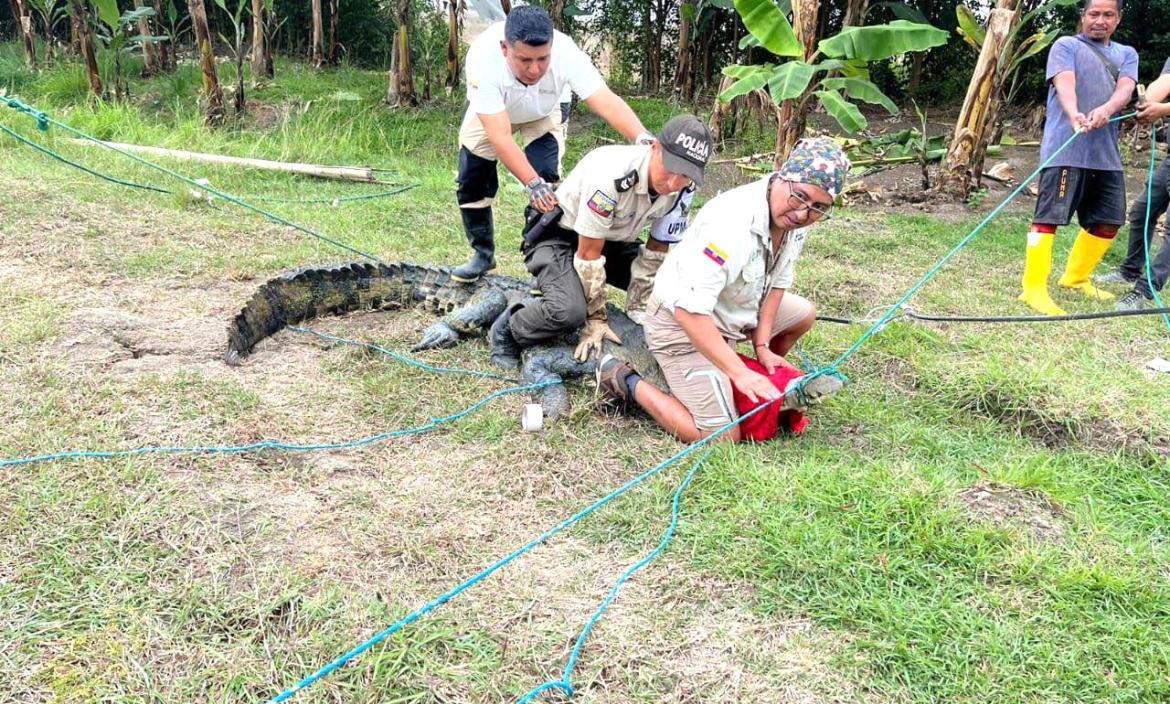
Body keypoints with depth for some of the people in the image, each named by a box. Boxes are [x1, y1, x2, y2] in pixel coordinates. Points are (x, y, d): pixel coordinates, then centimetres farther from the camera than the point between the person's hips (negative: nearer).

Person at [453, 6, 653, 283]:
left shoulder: (566, 52, -39)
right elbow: (500, 136, -43)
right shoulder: (483, 57, -42)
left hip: (544, 113, 0)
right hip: (489, 112, 0)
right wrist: (532, 183, -50)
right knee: (472, 186, 1)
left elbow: (607, 102, -47)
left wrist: (644, 139, -63)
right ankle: (483, 254, 23)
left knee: (545, 184, -17)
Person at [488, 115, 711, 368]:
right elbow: (589, 254, -26)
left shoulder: (684, 190, -16)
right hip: (558, 235, -7)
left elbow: (656, 250, -3)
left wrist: (638, 310, -5)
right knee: (569, 312, -33)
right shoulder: (611, 174, -35)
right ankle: (507, 331, -4)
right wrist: (597, 320, -19)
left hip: (612, 239, 7)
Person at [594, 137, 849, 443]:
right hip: (682, 322, -9)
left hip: (734, 309, 9)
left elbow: (777, 282, 6)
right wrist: (739, 372, -32)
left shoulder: (798, 217, -8)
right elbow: (689, 310, -36)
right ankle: (627, 382, -1)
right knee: (723, 437, -12)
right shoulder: (732, 224, -36)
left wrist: (761, 345, 1)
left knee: (804, 315, 20)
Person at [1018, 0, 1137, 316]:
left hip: (1107, 153, 6)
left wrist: (1105, 110, -26)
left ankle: (1076, 277, 29)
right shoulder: (1066, 46, 4)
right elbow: (1064, 82, -16)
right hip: (1065, 149, -6)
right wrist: (1074, 115, -37)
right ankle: (1034, 288, -9)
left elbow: (1125, 88, -2)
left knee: (1108, 221, 12)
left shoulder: (1126, 54, 19)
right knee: (1049, 216, -11)